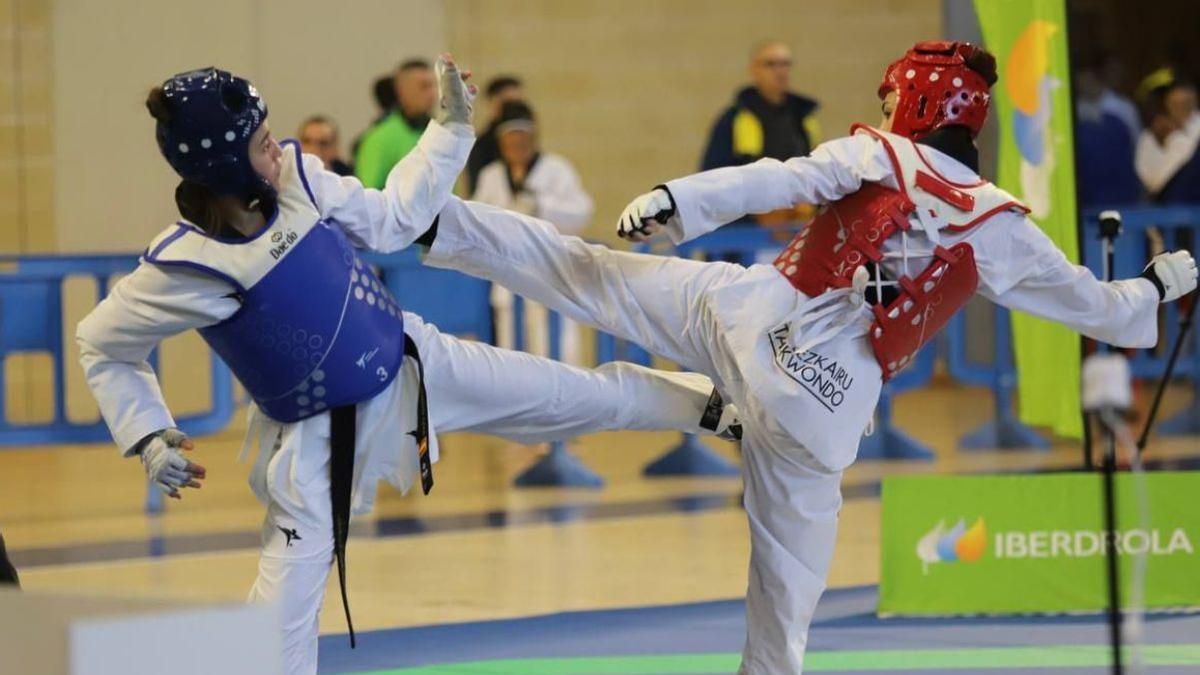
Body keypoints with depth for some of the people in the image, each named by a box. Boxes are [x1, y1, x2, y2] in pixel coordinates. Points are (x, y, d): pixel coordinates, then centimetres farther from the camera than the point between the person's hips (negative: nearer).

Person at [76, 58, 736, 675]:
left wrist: (452, 129, -1)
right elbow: (100, 346, -12)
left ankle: (709, 402, 38)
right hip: (319, 435, -5)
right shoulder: (182, 269, -27)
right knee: (288, 593, -3)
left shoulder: (296, 178, -14)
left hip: (412, 363, 5)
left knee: (581, 397, 15)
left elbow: (392, 221, 3)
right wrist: (150, 441, -18)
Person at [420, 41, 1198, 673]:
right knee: (790, 578, 10)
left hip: (753, 316, -1)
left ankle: (431, 220, -8)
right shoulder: (1000, 229, 14)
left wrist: (674, 200, -16)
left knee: (582, 270, 1)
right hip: (830, 405, 1)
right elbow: (1097, 307, 24)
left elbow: (776, 181, -8)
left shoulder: (877, 156, 8)